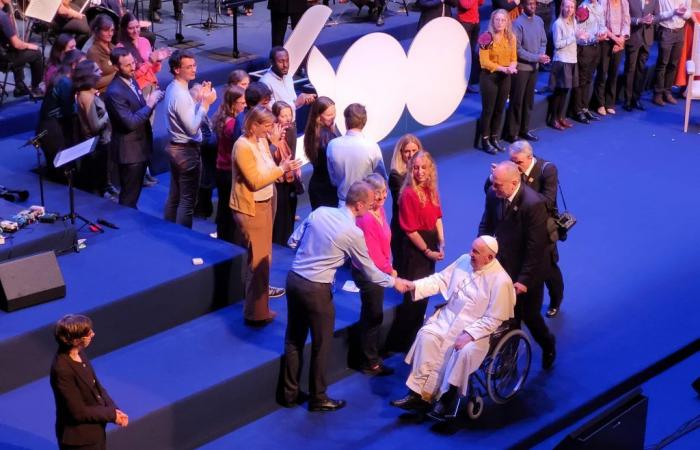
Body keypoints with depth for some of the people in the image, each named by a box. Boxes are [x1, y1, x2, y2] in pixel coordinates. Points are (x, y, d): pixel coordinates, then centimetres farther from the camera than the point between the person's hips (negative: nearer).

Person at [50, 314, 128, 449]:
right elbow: (78, 412, -25)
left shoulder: (79, 354, -4)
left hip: (94, 431, 9)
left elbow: (97, 387, 8)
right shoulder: (62, 370, -29)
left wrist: (114, 409, -7)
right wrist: (111, 414, -15)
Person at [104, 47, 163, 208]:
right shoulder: (115, 92, -24)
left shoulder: (131, 80, 5)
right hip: (129, 151, -9)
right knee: (129, 196, 3)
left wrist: (151, 101, -5)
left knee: (135, 192, 21)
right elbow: (130, 122, -27)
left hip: (140, 146, 9)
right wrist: (149, 104, -19)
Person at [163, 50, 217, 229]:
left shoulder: (173, 88, 5)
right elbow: (192, 128, -25)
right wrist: (206, 103, -23)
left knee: (174, 196, 20)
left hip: (175, 147, 10)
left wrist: (201, 98, 5)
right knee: (187, 200, 0)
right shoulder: (180, 95, -25)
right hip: (187, 151, -10)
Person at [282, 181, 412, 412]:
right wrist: (394, 282, 14)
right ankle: (318, 398, 23)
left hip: (294, 278, 6)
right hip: (316, 289, -6)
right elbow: (369, 271, -1)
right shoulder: (354, 233, -12)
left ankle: (289, 394, 27)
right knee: (321, 345, 11)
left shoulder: (320, 212, 2)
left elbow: (293, 241, 7)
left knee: (293, 339, 17)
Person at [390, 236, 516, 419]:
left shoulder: (500, 281, -18)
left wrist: (469, 335, -25)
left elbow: (493, 319, -17)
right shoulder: (464, 260, 0)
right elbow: (441, 280, 4)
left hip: (479, 328, -5)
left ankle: (448, 399, -14)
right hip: (449, 317, 6)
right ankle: (419, 393, -18)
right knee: (426, 336, -19)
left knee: (465, 351, -33)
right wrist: (413, 286, -10)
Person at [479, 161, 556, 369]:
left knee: (528, 314, 12)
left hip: (526, 270, -5)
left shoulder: (533, 204, -28)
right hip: (503, 265, 5)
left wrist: (524, 279, -20)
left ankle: (547, 345, 42)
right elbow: (486, 226, 7)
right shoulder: (493, 195, -10)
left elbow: (535, 247, -23)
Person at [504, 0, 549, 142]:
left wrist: (542, 55, -11)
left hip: (534, 67, 6)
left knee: (529, 100, 14)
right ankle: (512, 133, 6)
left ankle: (524, 129, 25)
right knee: (517, 101, -1)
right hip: (521, 67, -6)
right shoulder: (518, 23, -16)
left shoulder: (539, 21, 4)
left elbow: (543, 42, 10)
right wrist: (536, 57, -20)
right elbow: (517, 49, -18)